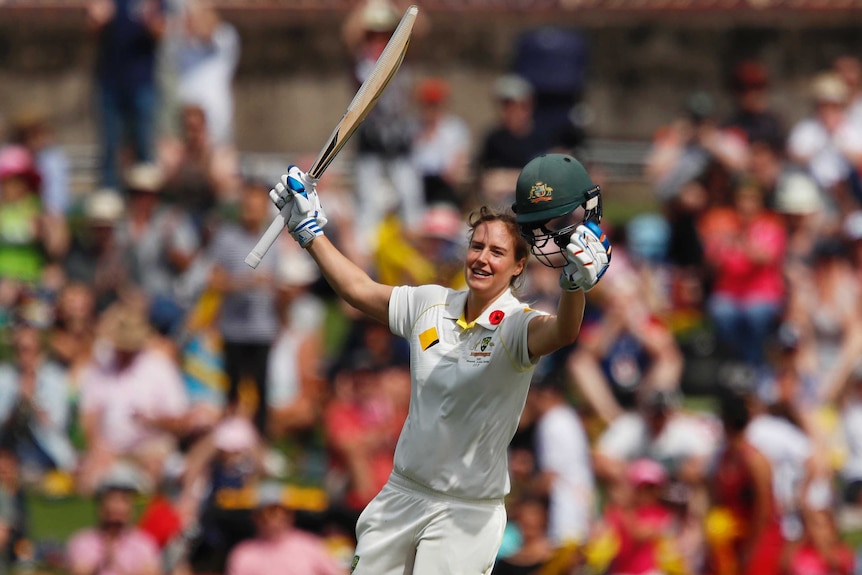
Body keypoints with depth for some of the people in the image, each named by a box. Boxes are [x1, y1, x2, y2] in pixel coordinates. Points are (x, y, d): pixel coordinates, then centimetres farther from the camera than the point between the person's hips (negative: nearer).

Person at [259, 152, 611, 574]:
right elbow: (358, 289, 14)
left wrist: (576, 283, -57)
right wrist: (308, 230, 14)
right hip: (402, 493, 6)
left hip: (467, 514, -6)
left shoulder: (515, 325, -15)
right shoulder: (431, 305, 4)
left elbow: (561, 333, -36)